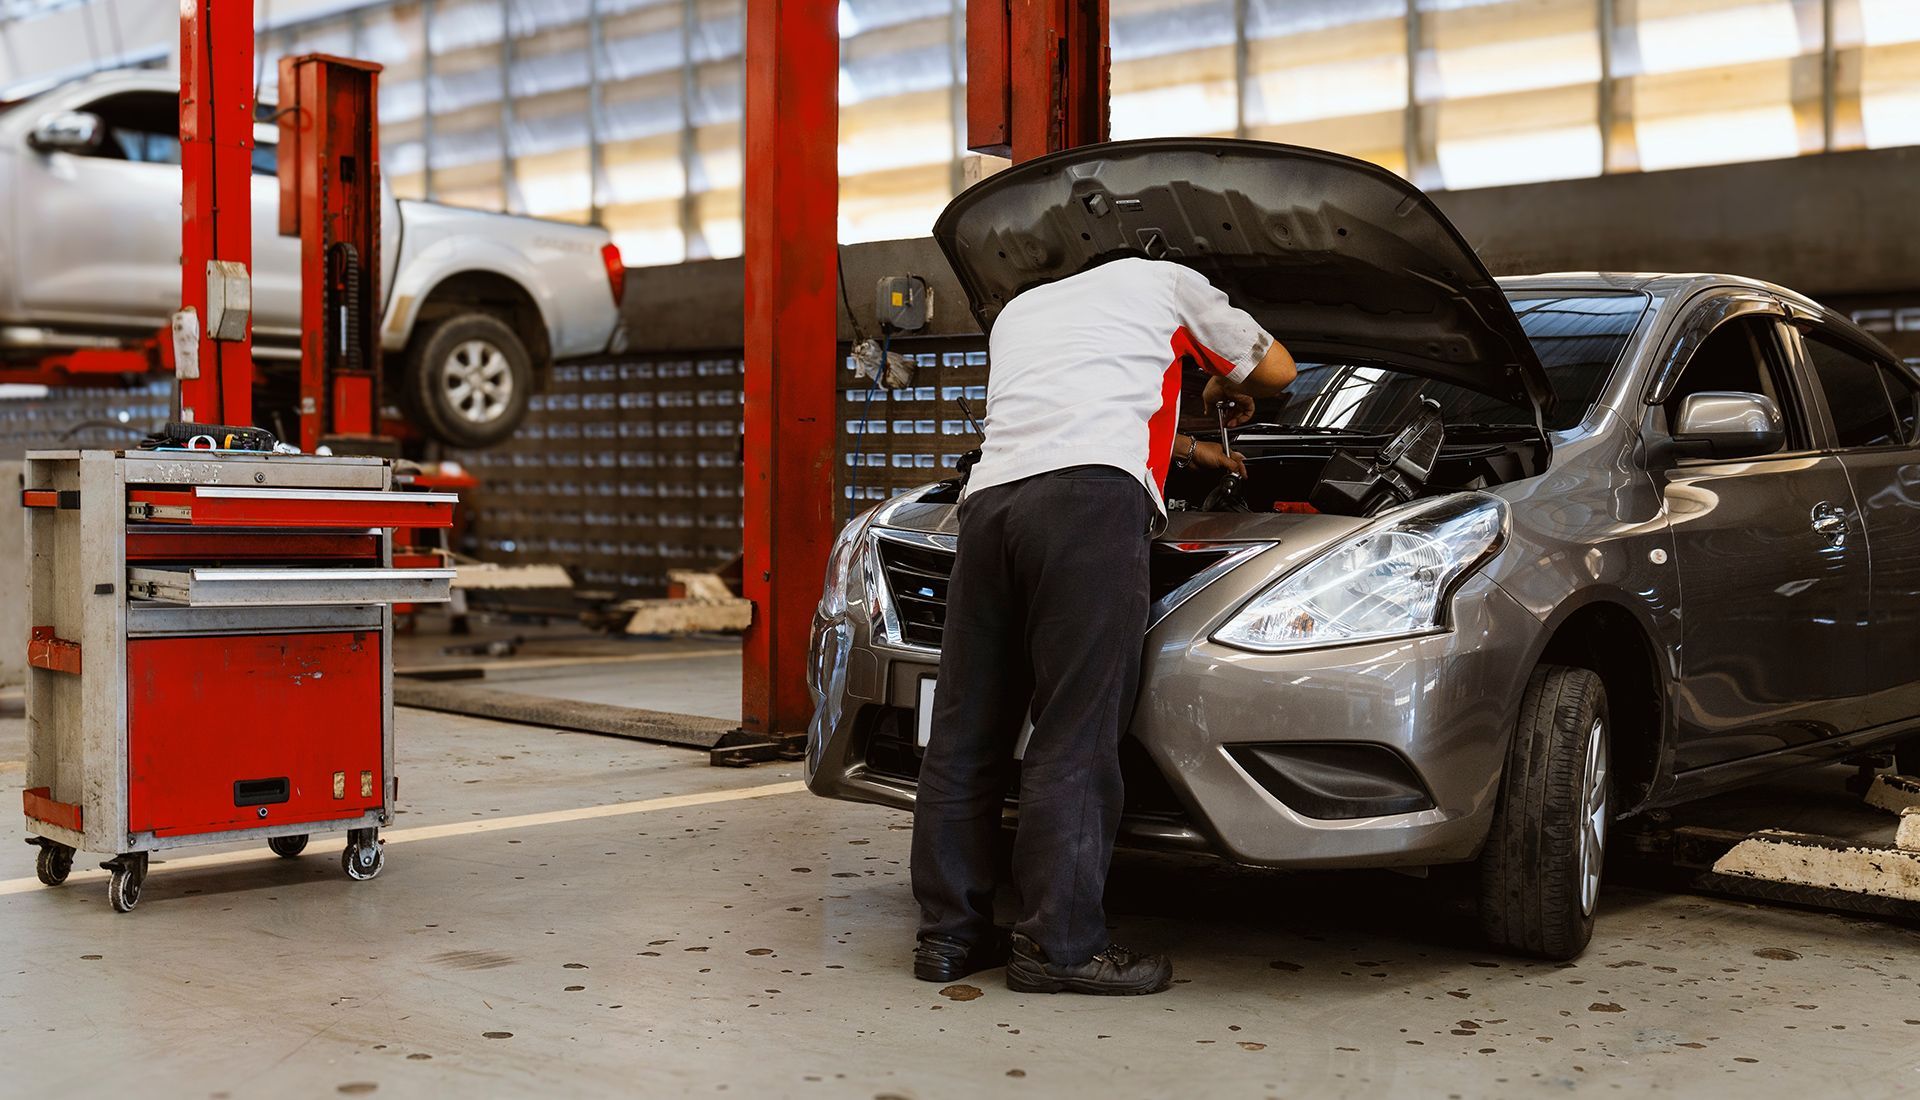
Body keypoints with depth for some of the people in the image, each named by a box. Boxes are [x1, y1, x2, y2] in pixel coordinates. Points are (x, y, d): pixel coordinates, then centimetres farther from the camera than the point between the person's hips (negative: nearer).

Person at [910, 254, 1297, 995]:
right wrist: (1228, 388, 54)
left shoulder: (1021, 308, 39)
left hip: (989, 498, 6)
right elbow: (1275, 369, 32)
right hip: (1091, 497, -5)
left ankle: (949, 934, 13)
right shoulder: (1167, 282, 26)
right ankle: (1058, 946, -4)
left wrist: (1189, 450, 59)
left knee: (966, 731, 7)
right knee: (1075, 734, -5)